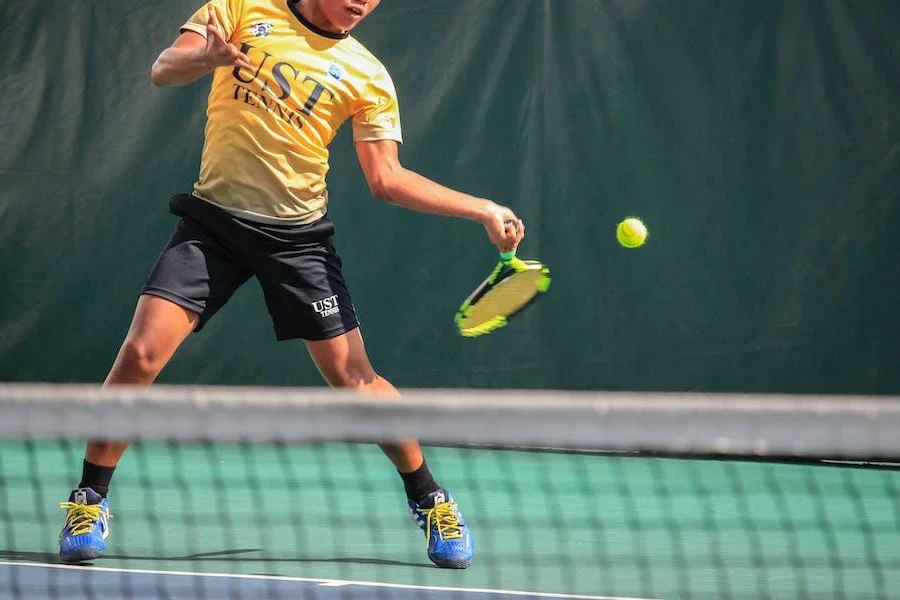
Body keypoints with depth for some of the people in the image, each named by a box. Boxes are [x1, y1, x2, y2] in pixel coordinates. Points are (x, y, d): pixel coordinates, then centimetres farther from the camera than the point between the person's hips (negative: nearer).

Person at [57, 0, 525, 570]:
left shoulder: (368, 76, 1)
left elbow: (388, 178, 1)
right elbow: (163, 70, -7)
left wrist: (483, 210, -8)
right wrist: (210, 58, -31)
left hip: (298, 235, 0)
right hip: (213, 217, 0)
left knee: (353, 377, -3)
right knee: (141, 353, -13)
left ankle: (430, 499, 19)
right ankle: (91, 499, 4)